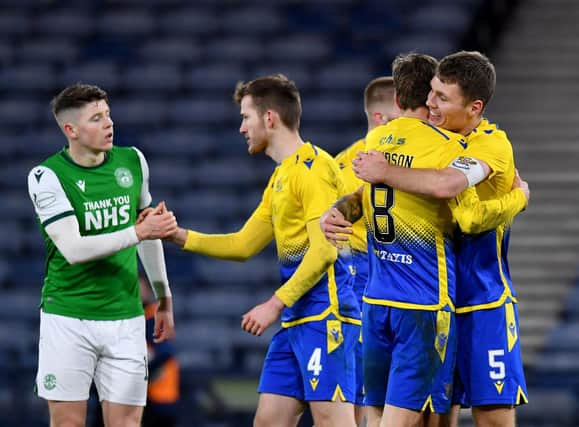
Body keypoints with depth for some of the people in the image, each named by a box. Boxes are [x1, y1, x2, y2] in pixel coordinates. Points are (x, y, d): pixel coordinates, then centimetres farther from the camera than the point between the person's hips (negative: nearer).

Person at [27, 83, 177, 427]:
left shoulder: (132, 162, 5)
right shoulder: (47, 176, -10)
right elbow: (73, 249, -20)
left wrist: (164, 298, 21)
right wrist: (139, 232, -25)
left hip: (125, 318, 3)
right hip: (68, 318, -3)